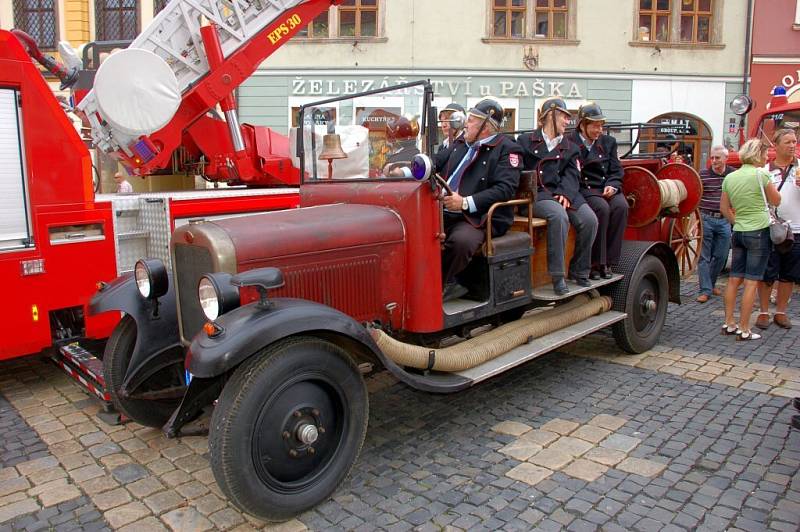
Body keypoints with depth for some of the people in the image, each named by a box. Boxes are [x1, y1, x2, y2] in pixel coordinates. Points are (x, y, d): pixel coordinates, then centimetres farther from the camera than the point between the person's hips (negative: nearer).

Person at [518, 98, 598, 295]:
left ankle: (579, 272, -1)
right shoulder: (525, 141, 12)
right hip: (536, 194, -5)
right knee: (559, 215, -34)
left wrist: (565, 193, -12)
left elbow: (572, 174, 9)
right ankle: (557, 276, -28)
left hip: (562, 192, 5)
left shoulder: (570, 148, 24)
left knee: (589, 219, -19)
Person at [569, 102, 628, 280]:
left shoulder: (609, 141, 17)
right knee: (602, 207, -32)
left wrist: (612, 186, -6)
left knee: (621, 206, -26)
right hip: (583, 189, -4)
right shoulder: (569, 143, 1)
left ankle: (607, 262, -19)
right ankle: (594, 263, -21)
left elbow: (617, 171, 13)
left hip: (606, 188, 4)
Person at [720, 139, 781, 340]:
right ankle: (744, 330, 1)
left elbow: (724, 208, 12)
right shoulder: (760, 175, -12)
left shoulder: (729, 177, 5)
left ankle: (729, 324, 16)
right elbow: (776, 201, 1)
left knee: (734, 279, 11)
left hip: (738, 232, 6)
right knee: (751, 282, -2)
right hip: (759, 232, -6)